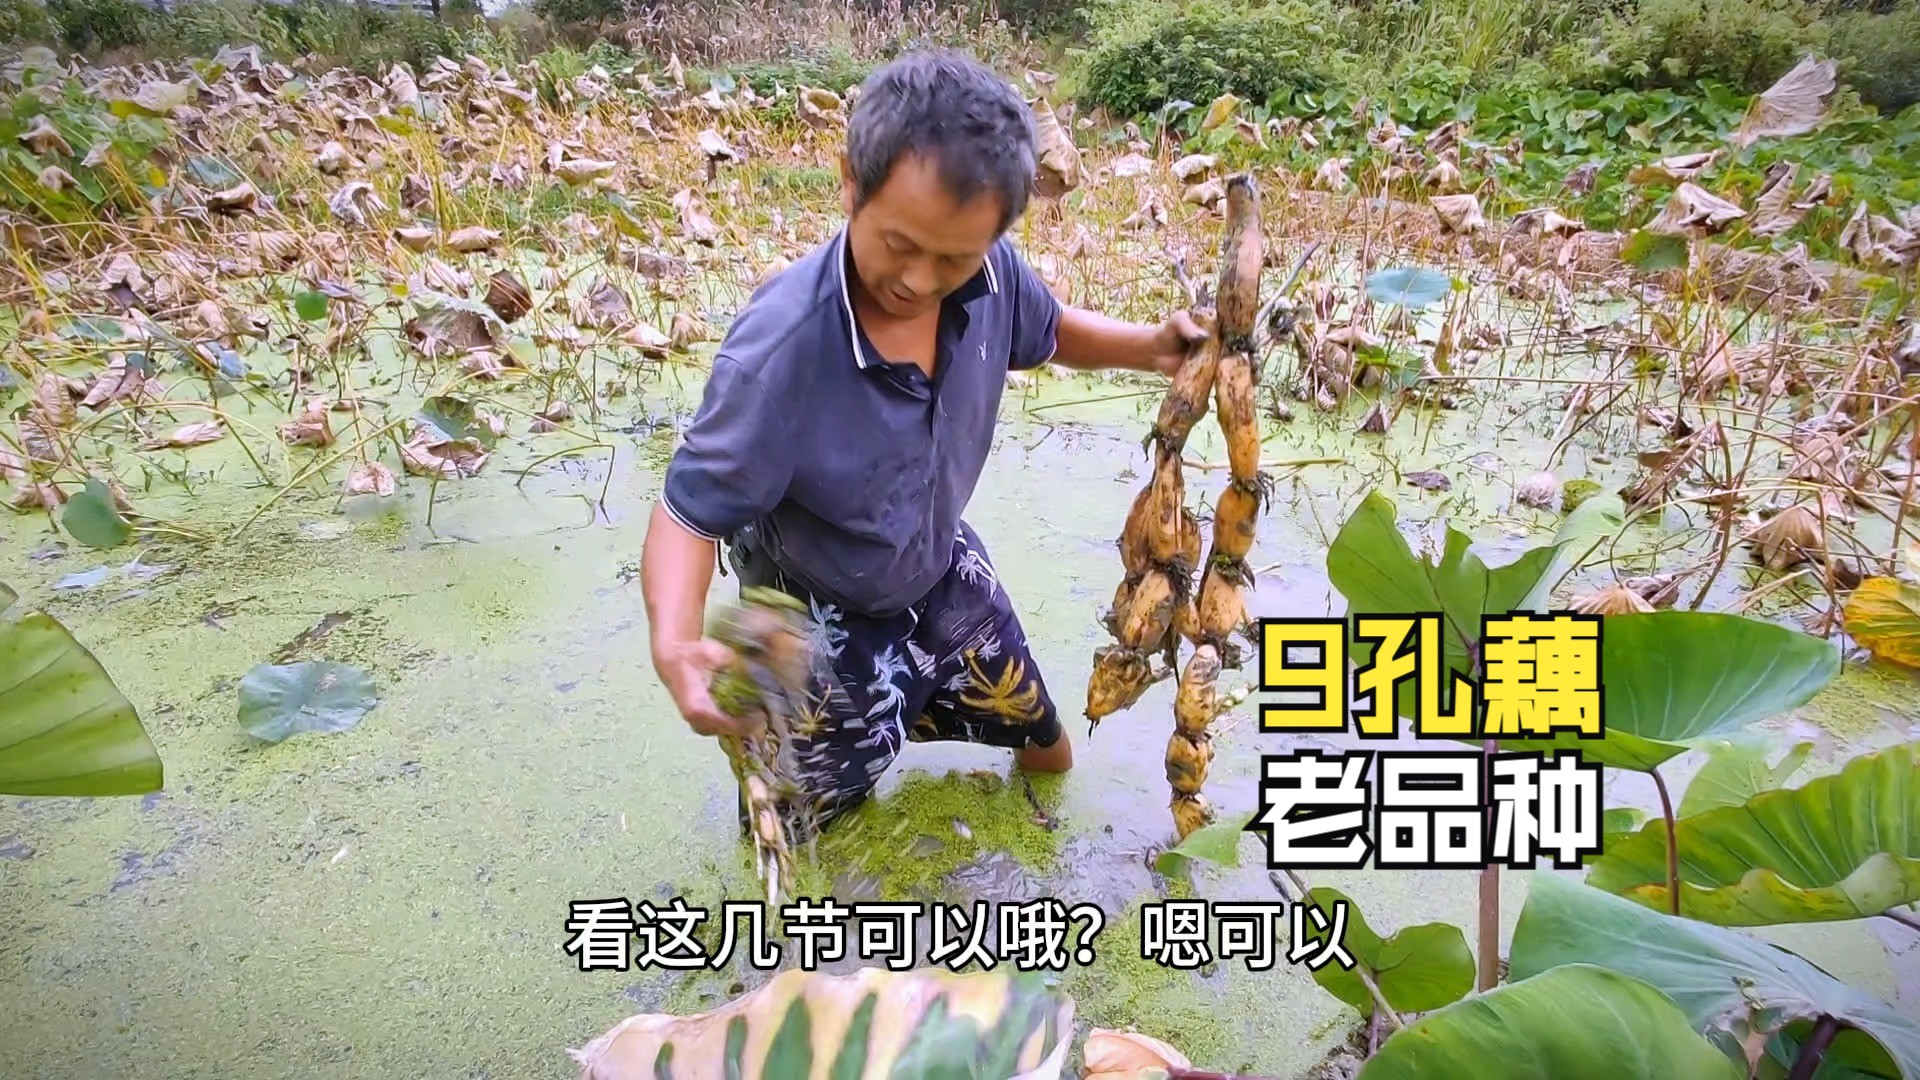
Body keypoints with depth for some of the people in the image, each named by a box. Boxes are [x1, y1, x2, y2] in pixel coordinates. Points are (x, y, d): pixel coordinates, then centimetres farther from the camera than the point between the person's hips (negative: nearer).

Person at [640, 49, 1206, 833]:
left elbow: (1048, 330, 2)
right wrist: (674, 646, -47)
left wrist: (1150, 347, -16)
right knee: (808, 820, 14)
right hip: (822, 617, -5)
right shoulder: (779, 347, -38)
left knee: (1044, 747, 24)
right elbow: (691, 511, -29)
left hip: (942, 571, 5)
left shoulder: (986, 274, -22)